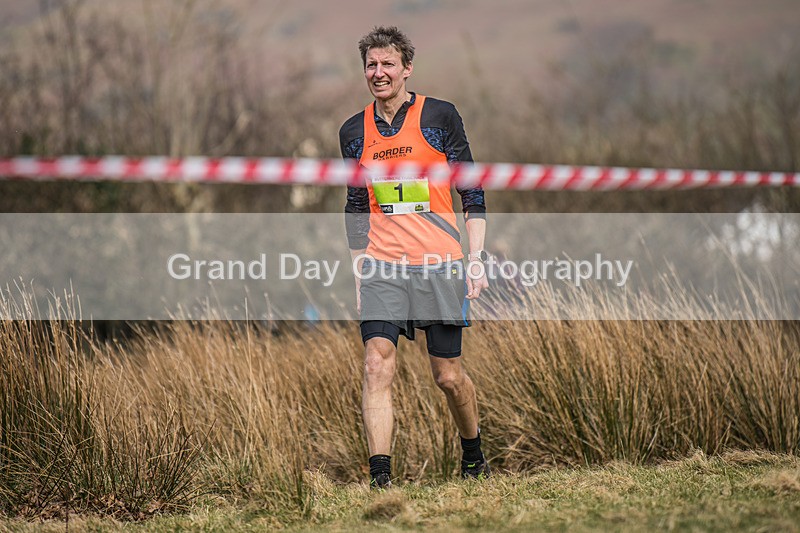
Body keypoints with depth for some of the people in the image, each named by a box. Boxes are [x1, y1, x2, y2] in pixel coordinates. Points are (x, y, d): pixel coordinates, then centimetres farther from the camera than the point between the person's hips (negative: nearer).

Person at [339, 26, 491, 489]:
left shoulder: (439, 116, 0)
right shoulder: (355, 131, 10)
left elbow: (472, 191, 2)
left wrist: (477, 258, -4)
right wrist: (358, 270, 14)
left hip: (439, 263, -2)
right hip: (381, 265, 2)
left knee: (448, 374, 4)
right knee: (378, 364, -15)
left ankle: (474, 457, 30)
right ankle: (381, 479, -18)